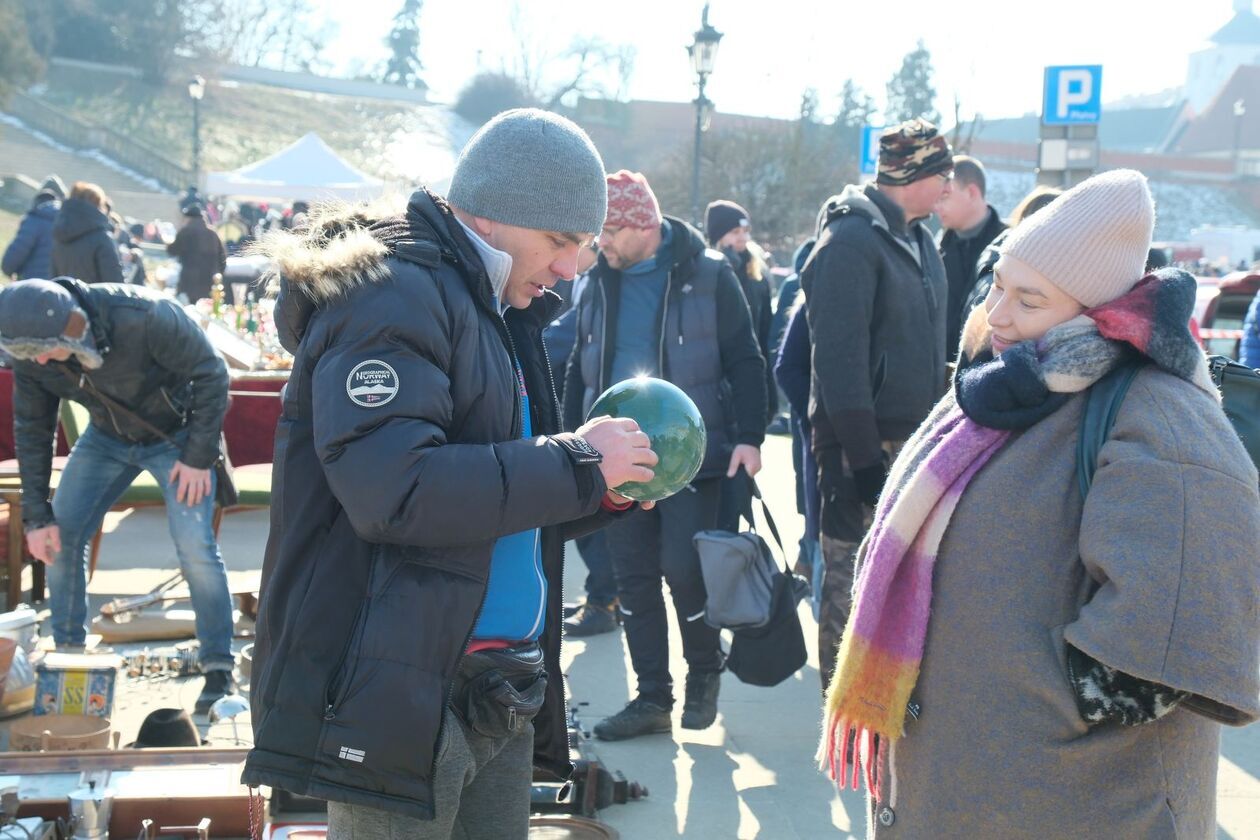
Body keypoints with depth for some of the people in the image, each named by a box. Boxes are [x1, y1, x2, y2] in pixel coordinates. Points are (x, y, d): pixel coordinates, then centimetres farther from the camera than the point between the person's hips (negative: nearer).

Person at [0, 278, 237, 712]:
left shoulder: (144, 317, -37)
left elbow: (210, 372, -24)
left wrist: (199, 456, -21)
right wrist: (36, 514, -7)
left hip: (175, 436, -5)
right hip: (106, 439, 5)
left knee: (195, 547, -15)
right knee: (60, 535, -3)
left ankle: (219, 669, -2)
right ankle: (68, 653, 16)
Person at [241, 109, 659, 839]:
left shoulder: (497, 315, 17)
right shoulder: (393, 294, -13)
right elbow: (393, 490, -28)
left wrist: (601, 491, 5)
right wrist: (577, 462, -19)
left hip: (498, 696, 9)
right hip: (399, 695, -9)